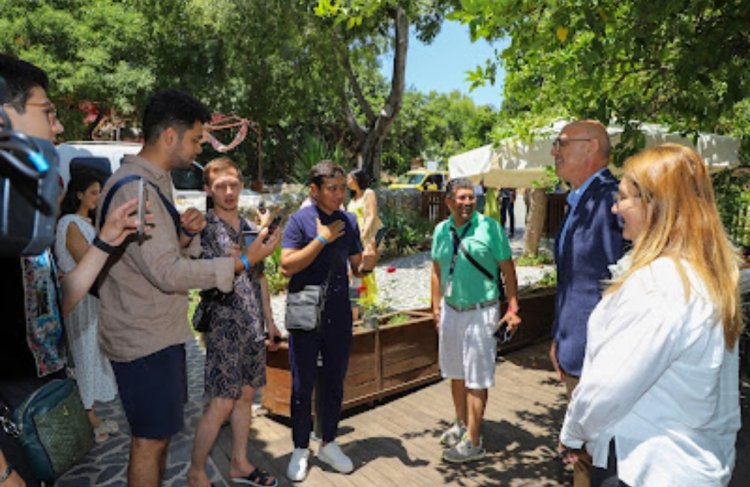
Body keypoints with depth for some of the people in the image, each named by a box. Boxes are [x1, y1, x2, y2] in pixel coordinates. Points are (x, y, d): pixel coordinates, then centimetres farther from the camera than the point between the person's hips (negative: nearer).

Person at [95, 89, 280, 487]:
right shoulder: (134, 189, -21)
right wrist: (243, 261, -23)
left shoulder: (153, 182, 11)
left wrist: (186, 234, -7)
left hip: (160, 331, 10)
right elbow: (168, 273, -26)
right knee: (150, 440, 4)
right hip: (144, 338, -10)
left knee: (157, 434, 21)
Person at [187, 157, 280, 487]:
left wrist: (269, 320, 15)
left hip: (252, 324, 7)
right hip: (223, 324, -6)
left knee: (246, 395, 15)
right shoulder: (204, 227, -10)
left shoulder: (249, 227, 10)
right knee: (221, 404, -2)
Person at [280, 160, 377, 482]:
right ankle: (300, 449, 26)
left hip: (339, 315, 4)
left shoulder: (349, 221, 6)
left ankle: (328, 444, 32)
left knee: (334, 382, 14)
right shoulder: (300, 220, -7)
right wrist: (322, 239, -19)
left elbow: (356, 268, 10)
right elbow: (287, 266, -17)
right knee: (302, 385, 7)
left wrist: (367, 265, -13)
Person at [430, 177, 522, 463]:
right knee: (455, 373, 18)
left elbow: (508, 269, -9)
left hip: (480, 312, -5)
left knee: (476, 379, 2)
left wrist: (513, 308, -12)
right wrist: (436, 305, 12)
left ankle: (473, 443, 14)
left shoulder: (490, 227, -13)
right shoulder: (441, 231, 3)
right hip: (451, 310, 6)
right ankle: (461, 424, 38)